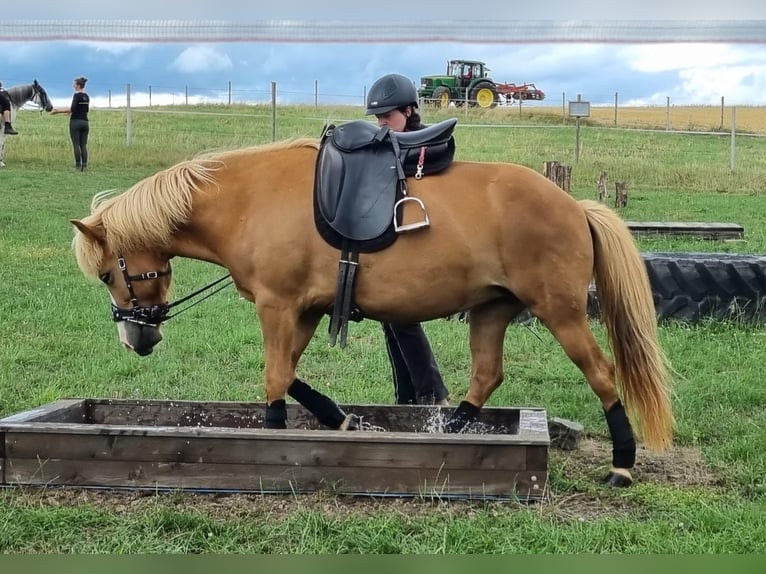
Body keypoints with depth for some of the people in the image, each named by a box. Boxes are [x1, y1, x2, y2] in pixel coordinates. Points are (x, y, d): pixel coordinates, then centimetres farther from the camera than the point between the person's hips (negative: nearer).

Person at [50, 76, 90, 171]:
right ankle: (84, 165, 0)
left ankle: (78, 165, -5)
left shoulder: (77, 95, -11)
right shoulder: (86, 96, 11)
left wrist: (58, 111, -13)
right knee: (83, 145, 5)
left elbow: (72, 109, -18)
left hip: (76, 122, -6)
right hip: (85, 122, 6)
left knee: (76, 145, -3)